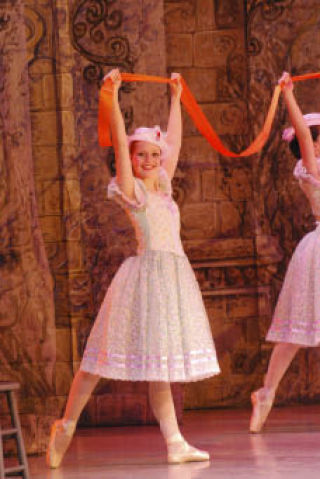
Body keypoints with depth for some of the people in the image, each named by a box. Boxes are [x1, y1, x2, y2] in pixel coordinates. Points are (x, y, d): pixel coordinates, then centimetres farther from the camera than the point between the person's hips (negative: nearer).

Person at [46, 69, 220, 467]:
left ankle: (174, 442, 3)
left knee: (160, 360, 6)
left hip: (174, 275, 7)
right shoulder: (131, 189, -3)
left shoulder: (161, 187, 15)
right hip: (148, 269, -7)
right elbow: (119, 141, -13)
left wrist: (176, 98, 31)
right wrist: (112, 96, -19)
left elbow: (174, 142, 26)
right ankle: (67, 425, 6)